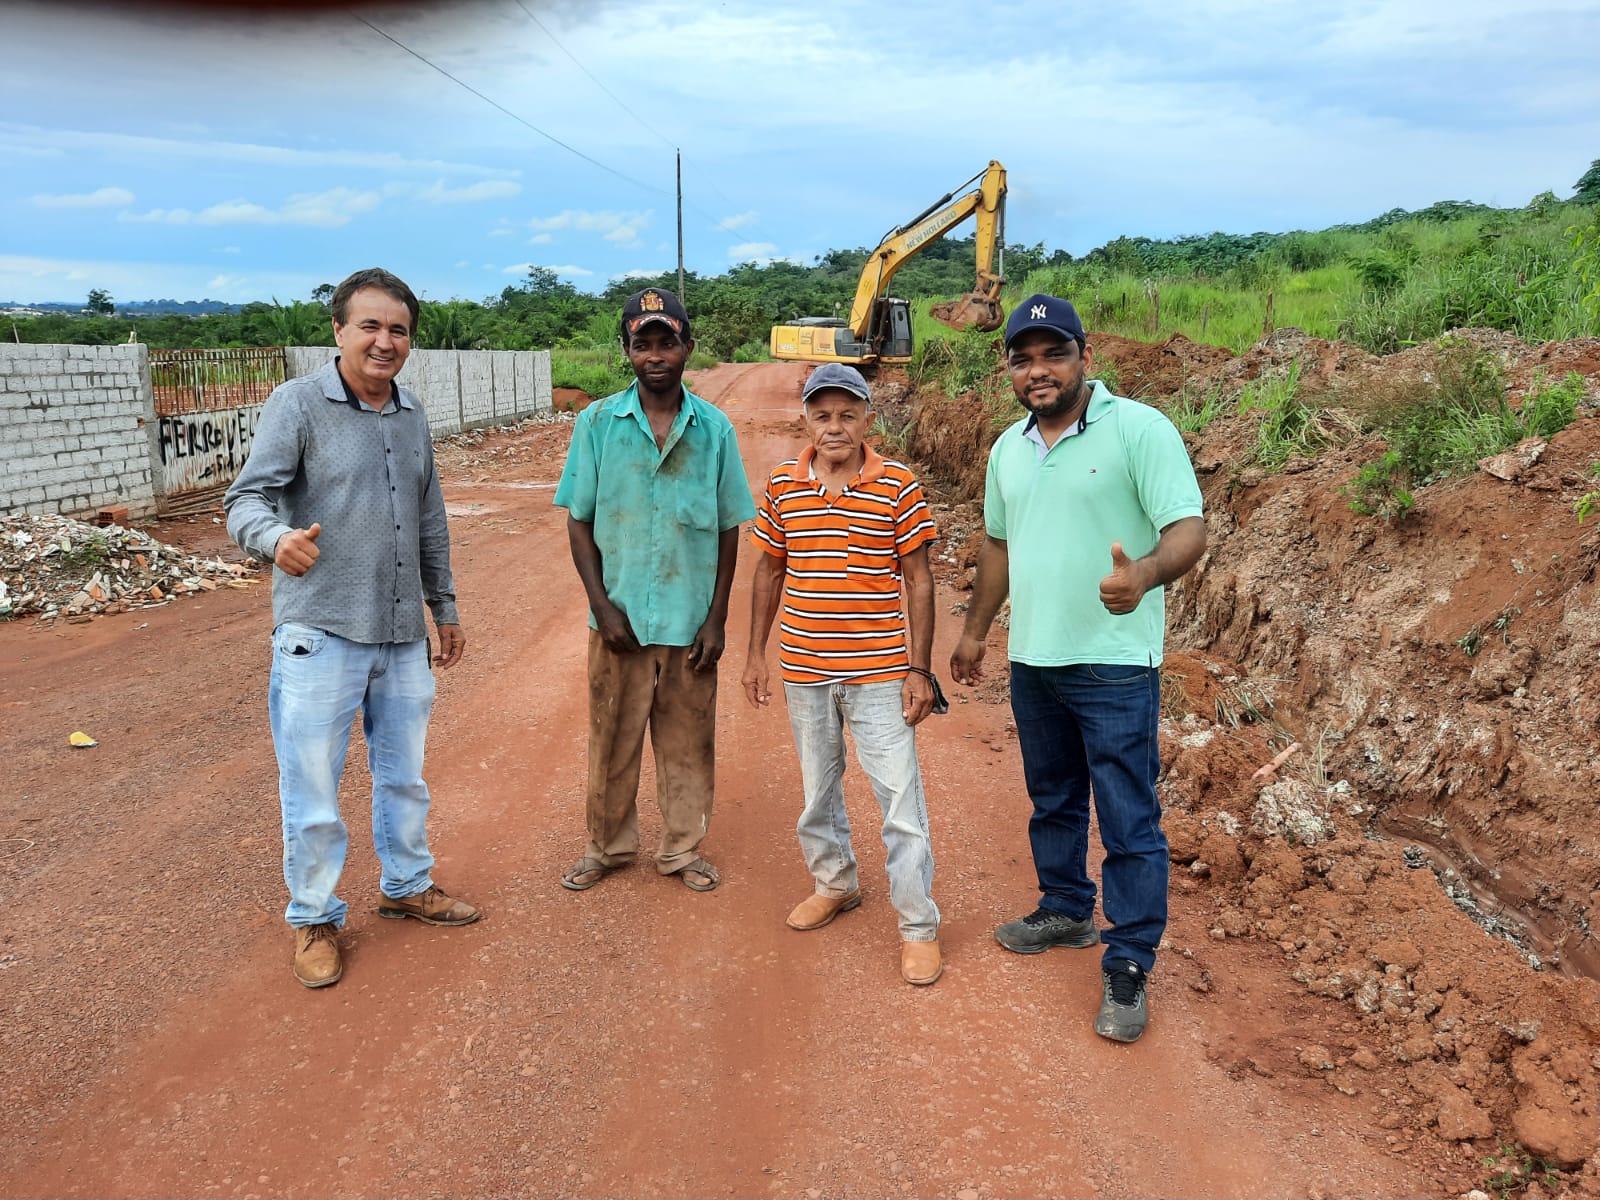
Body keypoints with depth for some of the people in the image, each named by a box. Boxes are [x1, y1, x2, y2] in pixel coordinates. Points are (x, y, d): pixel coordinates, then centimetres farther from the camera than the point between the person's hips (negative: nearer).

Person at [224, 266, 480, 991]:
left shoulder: (412, 416, 10)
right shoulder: (299, 403, -8)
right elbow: (247, 498, -18)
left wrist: (444, 608, 21)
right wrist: (276, 538, -40)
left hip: (402, 634, 6)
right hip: (319, 634, -5)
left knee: (404, 775, 18)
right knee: (312, 789, 2)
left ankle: (407, 885, 38)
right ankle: (315, 919, 21)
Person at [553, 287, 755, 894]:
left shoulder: (715, 429, -1)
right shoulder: (597, 424, -3)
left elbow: (728, 529, 3)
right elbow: (579, 521, 0)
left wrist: (717, 617, -1)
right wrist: (603, 606, -8)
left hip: (690, 619, 1)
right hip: (620, 616, 0)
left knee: (687, 741, 11)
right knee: (612, 739, 12)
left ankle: (682, 848, 28)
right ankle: (607, 846, 30)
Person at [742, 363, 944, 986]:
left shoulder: (899, 486, -8)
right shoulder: (781, 485, 2)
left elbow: (917, 581, -4)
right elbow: (769, 572, 11)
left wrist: (918, 670, -7)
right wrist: (755, 654, 9)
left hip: (878, 672, -3)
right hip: (803, 669, 4)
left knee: (901, 799, -1)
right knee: (817, 787, 19)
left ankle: (918, 927, 11)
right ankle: (834, 882, 41)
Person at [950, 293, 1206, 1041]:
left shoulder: (1139, 430, -13)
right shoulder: (1009, 448, 10)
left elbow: (1188, 530, -20)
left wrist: (1143, 574, -40)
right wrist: (974, 631, 25)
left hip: (1115, 667, -7)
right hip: (1033, 661, 7)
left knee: (1128, 821, 0)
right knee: (1052, 802, 21)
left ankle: (1128, 968, 11)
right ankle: (1066, 913, 40)